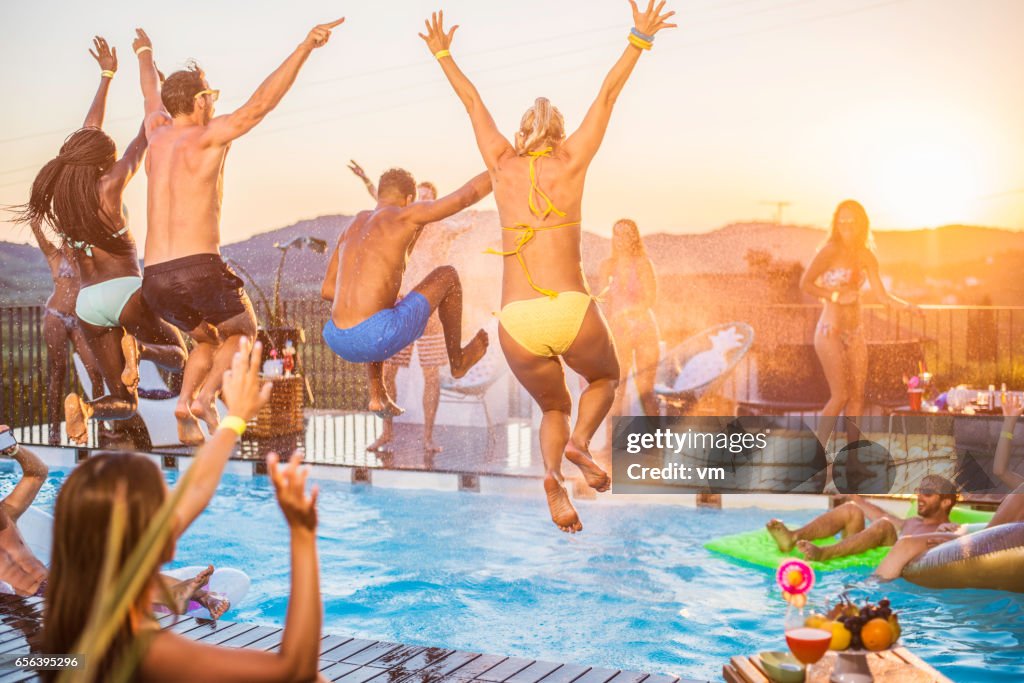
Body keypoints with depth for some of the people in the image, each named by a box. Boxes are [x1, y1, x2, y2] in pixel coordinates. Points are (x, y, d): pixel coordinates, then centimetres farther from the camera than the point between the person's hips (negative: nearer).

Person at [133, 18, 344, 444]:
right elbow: (261, 102, -15)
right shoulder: (206, 137, -3)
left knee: (208, 339, 29)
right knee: (243, 330, 21)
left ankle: (185, 400, 6)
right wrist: (305, 47, -20)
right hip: (199, 270, -6)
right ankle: (206, 397, -2)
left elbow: (151, 96, 36)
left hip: (154, 279, 6)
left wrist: (144, 54, 58)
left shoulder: (157, 134, 15)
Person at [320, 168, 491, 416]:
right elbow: (466, 196, 5)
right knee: (447, 275, 17)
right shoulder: (407, 214, 3)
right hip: (379, 337, -7)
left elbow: (327, 290, 27)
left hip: (338, 341, 7)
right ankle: (457, 360, 36)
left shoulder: (350, 228, 22)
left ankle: (378, 395, 35)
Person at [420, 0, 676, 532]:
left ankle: (553, 474, -9)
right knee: (605, 378, 28)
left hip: (516, 322, 2)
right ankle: (580, 443, -4)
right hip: (570, 309, -2)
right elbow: (607, 95, 13)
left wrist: (443, 53, 37)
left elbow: (473, 103, 25)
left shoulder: (502, 165, 12)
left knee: (553, 407, 23)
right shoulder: (571, 161, 7)